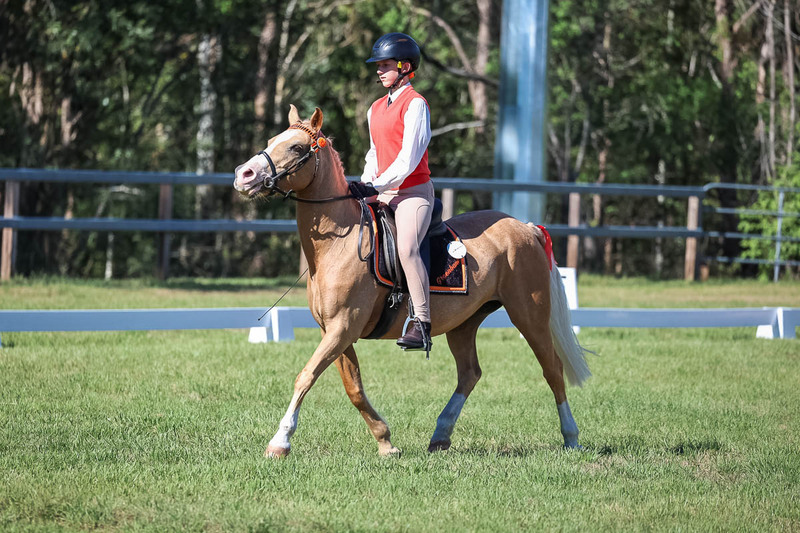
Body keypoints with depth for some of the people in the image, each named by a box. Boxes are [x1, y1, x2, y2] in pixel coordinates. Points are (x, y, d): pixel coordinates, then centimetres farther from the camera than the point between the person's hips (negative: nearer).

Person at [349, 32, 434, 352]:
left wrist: (376, 186, -18)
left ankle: (422, 325, -33)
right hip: (383, 194, 9)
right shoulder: (376, 109, 17)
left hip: (414, 192, -9)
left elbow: (408, 160, -15)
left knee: (406, 247, -30)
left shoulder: (415, 104, -9)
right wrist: (363, 186, 7)